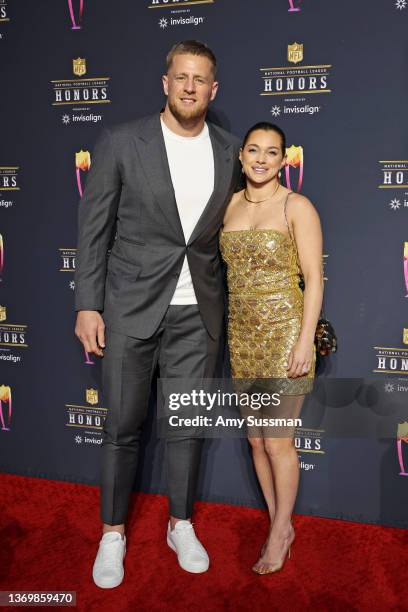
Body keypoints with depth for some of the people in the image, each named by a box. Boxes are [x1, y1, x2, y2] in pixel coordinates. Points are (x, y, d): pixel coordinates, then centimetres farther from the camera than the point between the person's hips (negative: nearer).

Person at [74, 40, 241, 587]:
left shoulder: (230, 151, 3)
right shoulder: (121, 143, -6)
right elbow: (94, 229, -3)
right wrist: (87, 306, -7)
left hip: (198, 313, 3)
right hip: (131, 307, -2)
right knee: (123, 425, 7)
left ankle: (181, 525, 32)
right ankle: (113, 532, 26)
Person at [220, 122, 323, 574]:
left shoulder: (297, 207, -8)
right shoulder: (231, 204, 9)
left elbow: (314, 278, -11)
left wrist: (306, 340, -17)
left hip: (283, 336, -6)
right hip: (242, 337, 6)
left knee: (277, 442, 1)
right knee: (255, 439, 12)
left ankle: (279, 534, 21)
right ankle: (281, 526, 30)